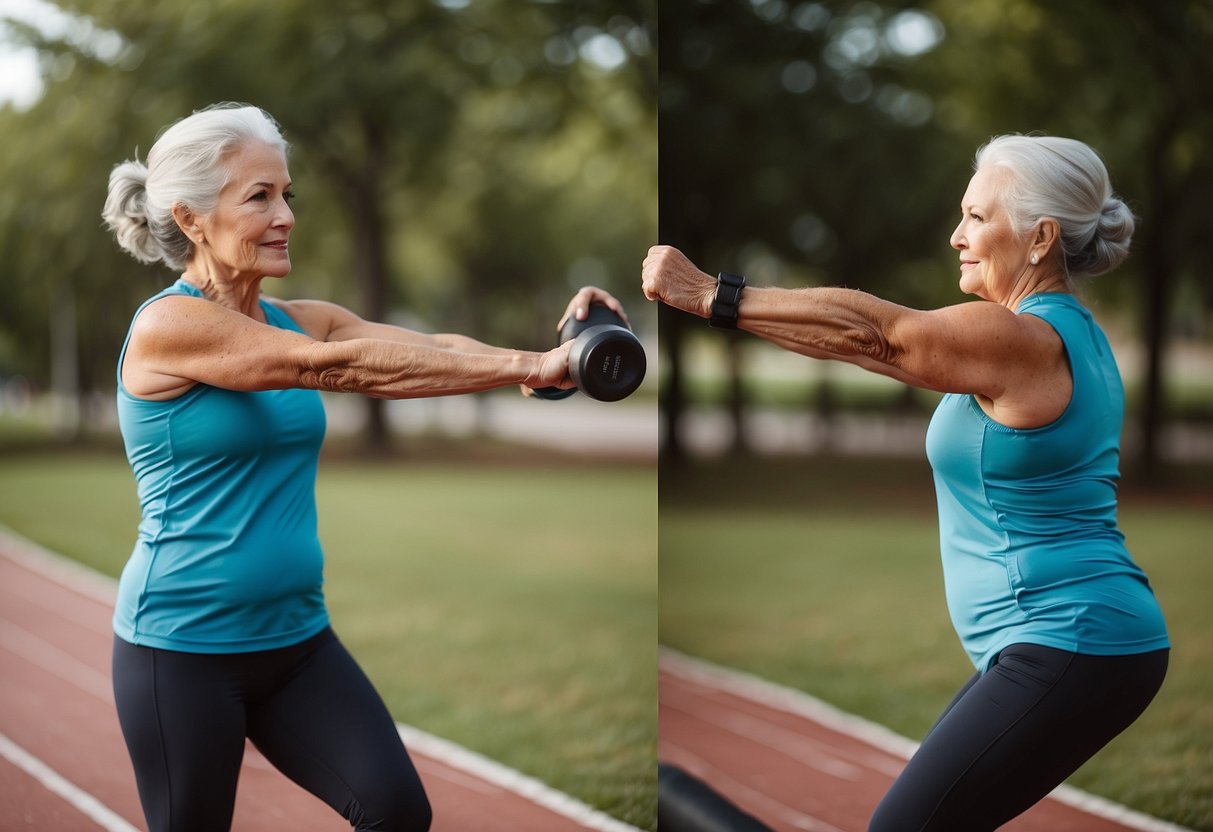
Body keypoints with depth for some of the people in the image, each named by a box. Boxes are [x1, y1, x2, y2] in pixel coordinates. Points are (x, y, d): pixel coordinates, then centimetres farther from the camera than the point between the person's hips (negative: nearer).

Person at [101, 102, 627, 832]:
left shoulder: (302, 322, 5)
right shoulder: (169, 326, -15)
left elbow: (428, 347, -10)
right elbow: (336, 367, -26)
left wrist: (547, 350, -31)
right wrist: (528, 368, -31)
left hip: (297, 636, 6)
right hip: (183, 648, -5)